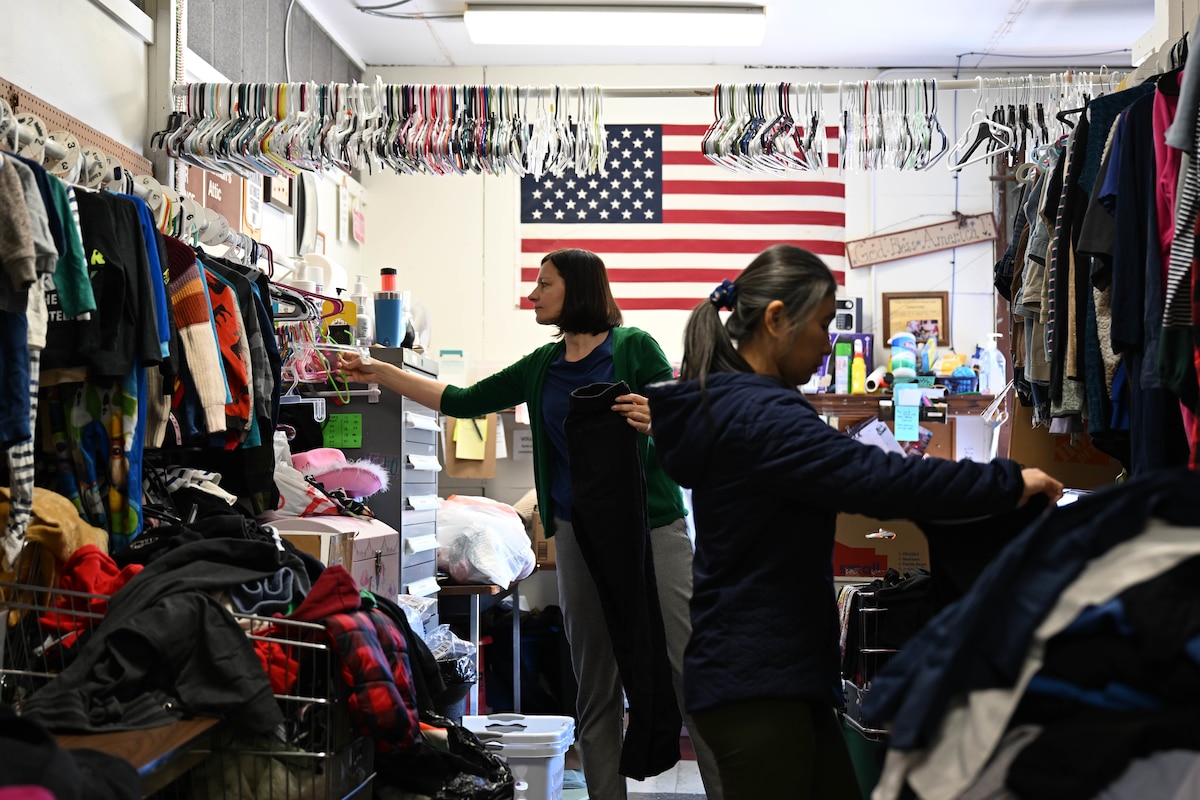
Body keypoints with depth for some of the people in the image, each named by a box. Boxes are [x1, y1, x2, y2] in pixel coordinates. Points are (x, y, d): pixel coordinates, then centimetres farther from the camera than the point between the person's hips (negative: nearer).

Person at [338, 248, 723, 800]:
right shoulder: (543, 367, 15)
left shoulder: (633, 346, -2)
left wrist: (654, 422, -25)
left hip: (651, 526, -5)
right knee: (595, 684, 8)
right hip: (579, 533, 6)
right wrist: (380, 374, 15)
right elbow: (464, 402, 17)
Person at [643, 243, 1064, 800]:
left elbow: (839, 477, 20)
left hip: (779, 671, 10)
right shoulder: (757, 415, -19)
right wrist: (1007, 483, -17)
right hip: (754, 684, -10)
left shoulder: (726, 405, 14)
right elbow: (873, 476, -25)